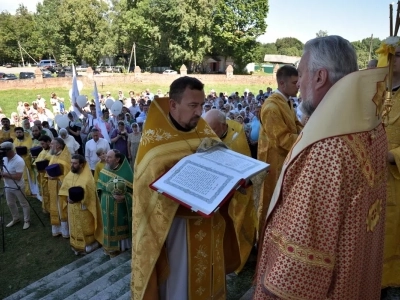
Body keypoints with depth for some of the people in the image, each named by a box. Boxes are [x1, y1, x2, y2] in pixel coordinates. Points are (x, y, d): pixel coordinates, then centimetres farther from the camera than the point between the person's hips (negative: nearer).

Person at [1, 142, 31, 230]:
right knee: (10, 204, 21)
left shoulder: (19, 161, -27)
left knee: (24, 204, 8)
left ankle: (27, 221, 21)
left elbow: (18, 177, -29)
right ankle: (15, 219, 39)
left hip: (17, 187, -8)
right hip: (7, 186, 8)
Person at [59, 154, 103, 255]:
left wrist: (77, 199, -28)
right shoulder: (69, 175, -2)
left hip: (83, 209, -7)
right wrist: (69, 196, -10)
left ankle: (88, 246, 30)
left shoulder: (87, 178, -24)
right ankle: (77, 246, 38)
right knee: (75, 228, 20)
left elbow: (90, 195, -21)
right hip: (72, 208, 7)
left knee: (85, 229, 11)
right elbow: (64, 188, 9)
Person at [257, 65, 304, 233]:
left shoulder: (286, 102, 9)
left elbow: (295, 126, 14)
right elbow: (283, 138, -24)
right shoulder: (272, 106, -23)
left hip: (285, 157, 9)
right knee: (272, 199, 5)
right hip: (275, 159, -9)